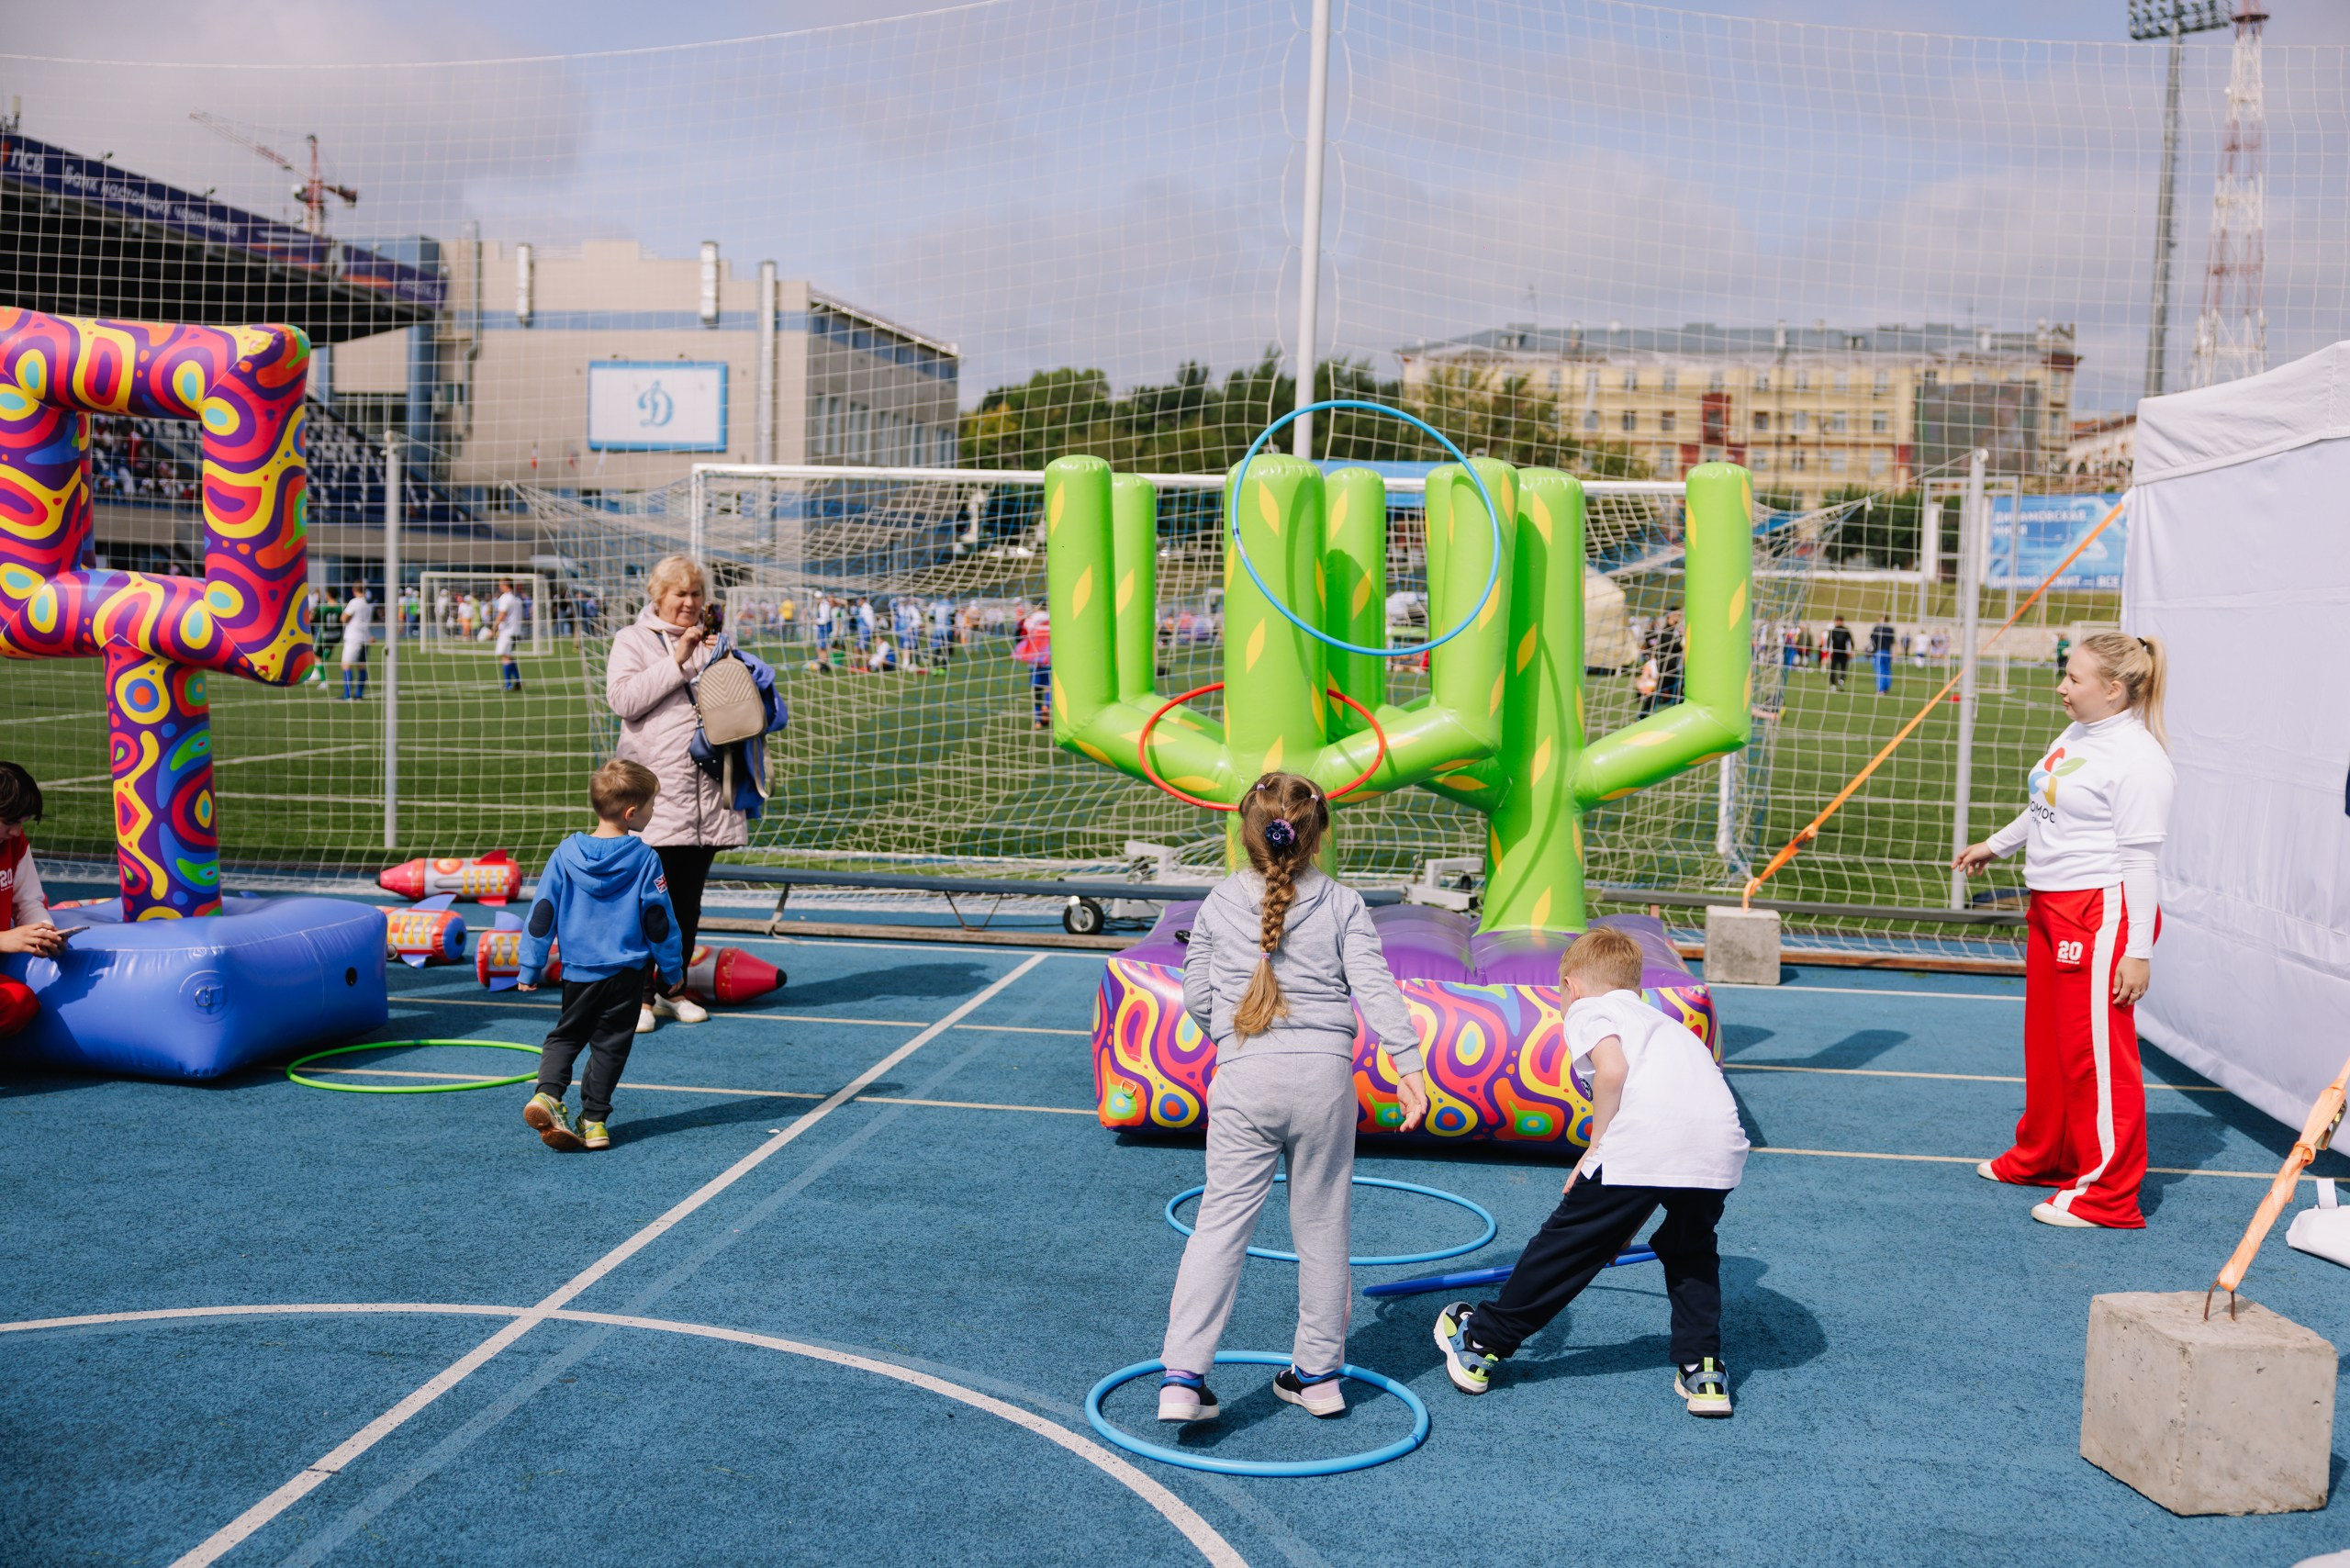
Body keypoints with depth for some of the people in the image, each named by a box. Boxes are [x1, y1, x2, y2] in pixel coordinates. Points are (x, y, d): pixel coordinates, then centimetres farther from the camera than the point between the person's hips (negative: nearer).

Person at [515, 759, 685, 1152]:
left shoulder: (566, 853, -4)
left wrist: (529, 968, 7)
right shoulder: (645, 859, -11)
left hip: (578, 970, 2)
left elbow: (542, 913, -1)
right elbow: (659, 921, -6)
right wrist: (673, 969, 7)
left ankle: (547, 1093, -5)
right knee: (610, 1044, 9)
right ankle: (594, 1119, 8)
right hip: (626, 971, -2)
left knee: (565, 1035, 17)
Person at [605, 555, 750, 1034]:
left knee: (688, 900, 9)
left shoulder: (710, 642, 16)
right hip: (654, 793, -4)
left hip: (705, 794, 4)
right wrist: (677, 660, -14)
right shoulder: (632, 640, 4)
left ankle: (671, 989, 20)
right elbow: (624, 698, -12)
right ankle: (639, 994, 4)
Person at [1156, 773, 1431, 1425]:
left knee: (1220, 1224, 1)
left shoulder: (1218, 906, 5)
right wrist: (1408, 1064, -8)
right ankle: (1318, 1373, 22)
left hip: (1244, 1080, 0)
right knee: (1321, 1225, 12)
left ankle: (1182, 1376, -6)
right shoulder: (1343, 905, 2)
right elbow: (1375, 988, -7)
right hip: (1323, 1078, 0)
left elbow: (1196, 998, 9)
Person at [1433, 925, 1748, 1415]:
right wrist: (1627, 1226, 44)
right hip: (1721, 1145, 6)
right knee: (1691, 1252, 32)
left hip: (1643, 1138, -6)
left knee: (1566, 1243, 9)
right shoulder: (1661, 1021, 37)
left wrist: (1597, 1145, 2)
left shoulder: (1588, 1011, 16)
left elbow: (1612, 1068, -9)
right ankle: (1702, 1370, 26)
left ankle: (1481, 1343, 23)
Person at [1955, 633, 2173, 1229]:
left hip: (2100, 915, -10)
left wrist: (2137, 950, -19)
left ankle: (2107, 1193, 6)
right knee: (2045, 1041, 21)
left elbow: (2138, 858, -19)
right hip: (2049, 909, 10)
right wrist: (1996, 845, 39)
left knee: (2096, 1052, -4)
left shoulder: (2138, 759, -17)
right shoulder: (2074, 737, 11)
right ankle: (2041, 1156, 38)